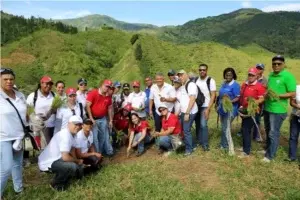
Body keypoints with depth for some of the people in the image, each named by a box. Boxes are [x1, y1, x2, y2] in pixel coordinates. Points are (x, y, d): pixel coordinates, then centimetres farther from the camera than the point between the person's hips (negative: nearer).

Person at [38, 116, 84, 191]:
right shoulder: (65, 136, -27)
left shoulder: (72, 133, 3)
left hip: (56, 159, 10)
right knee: (73, 166, -30)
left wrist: (77, 161, -5)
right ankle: (56, 184, -3)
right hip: (48, 163, -10)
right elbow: (65, 157, -31)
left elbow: (72, 152, 12)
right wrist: (78, 161, -13)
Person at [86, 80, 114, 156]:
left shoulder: (108, 97, 6)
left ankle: (109, 151, 27)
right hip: (94, 119, -5)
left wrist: (110, 120, 10)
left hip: (103, 119, 5)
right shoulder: (93, 93, -11)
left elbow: (110, 108, 13)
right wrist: (91, 118, -16)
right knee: (94, 137, 1)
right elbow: (88, 106, -14)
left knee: (105, 136, 14)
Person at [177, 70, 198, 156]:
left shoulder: (191, 84, -10)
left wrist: (187, 113, -20)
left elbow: (192, 99, -17)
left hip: (190, 112, -8)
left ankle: (189, 149, 8)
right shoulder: (182, 86, 16)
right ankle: (185, 145, 22)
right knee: (182, 129, 9)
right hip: (183, 112, 8)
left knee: (186, 130, -5)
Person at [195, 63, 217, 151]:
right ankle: (199, 141, 25)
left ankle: (205, 144, 4)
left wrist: (208, 109, -15)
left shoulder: (211, 80, -8)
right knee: (198, 124, 10)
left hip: (205, 106, -4)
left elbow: (213, 96, -9)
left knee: (203, 124, -10)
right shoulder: (195, 80, 4)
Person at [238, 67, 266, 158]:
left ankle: (246, 151, 4)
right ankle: (245, 146, 30)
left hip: (252, 111, -7)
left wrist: (254, 102, -30)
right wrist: (241, 106, 9)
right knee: (244, 129, 15)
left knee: (246, 130, -6)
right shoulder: (244, 85, 10)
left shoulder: (259, 86, -12)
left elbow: (262, 99, -15)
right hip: (244, 110, 7)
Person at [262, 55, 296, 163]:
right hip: (267, 108, 7)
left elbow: (292, 94, -14)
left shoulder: (288, 76, -12)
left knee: (273, 133, 1)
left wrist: (277, 95, -23)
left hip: (278, 110, -7)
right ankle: (268, 149, 37)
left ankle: (270, 155, 13)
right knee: (268, 131, 19)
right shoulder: (271, 75, 9)